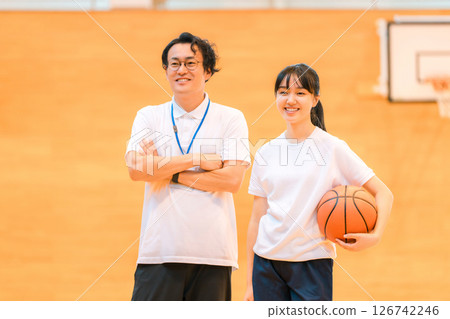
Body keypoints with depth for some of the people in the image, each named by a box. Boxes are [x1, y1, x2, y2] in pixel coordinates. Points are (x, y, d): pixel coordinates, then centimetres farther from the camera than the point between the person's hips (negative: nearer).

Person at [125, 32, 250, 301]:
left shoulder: (231, 119, 7)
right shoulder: (149, 117, 12)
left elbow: (232, 179, -6)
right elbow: (136, 168, -5)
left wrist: (168, 172, -6)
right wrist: (197, 160, -9)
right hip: (159, 251, 1)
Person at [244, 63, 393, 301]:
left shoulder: (333, 148, -1)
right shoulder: (266, 153, 9)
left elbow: (383, 194, 1)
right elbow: (256, 219, 11)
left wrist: (375, 236, -17)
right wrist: (250, 282, 10)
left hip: (312, 262, -3)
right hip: (267, 261, 3)